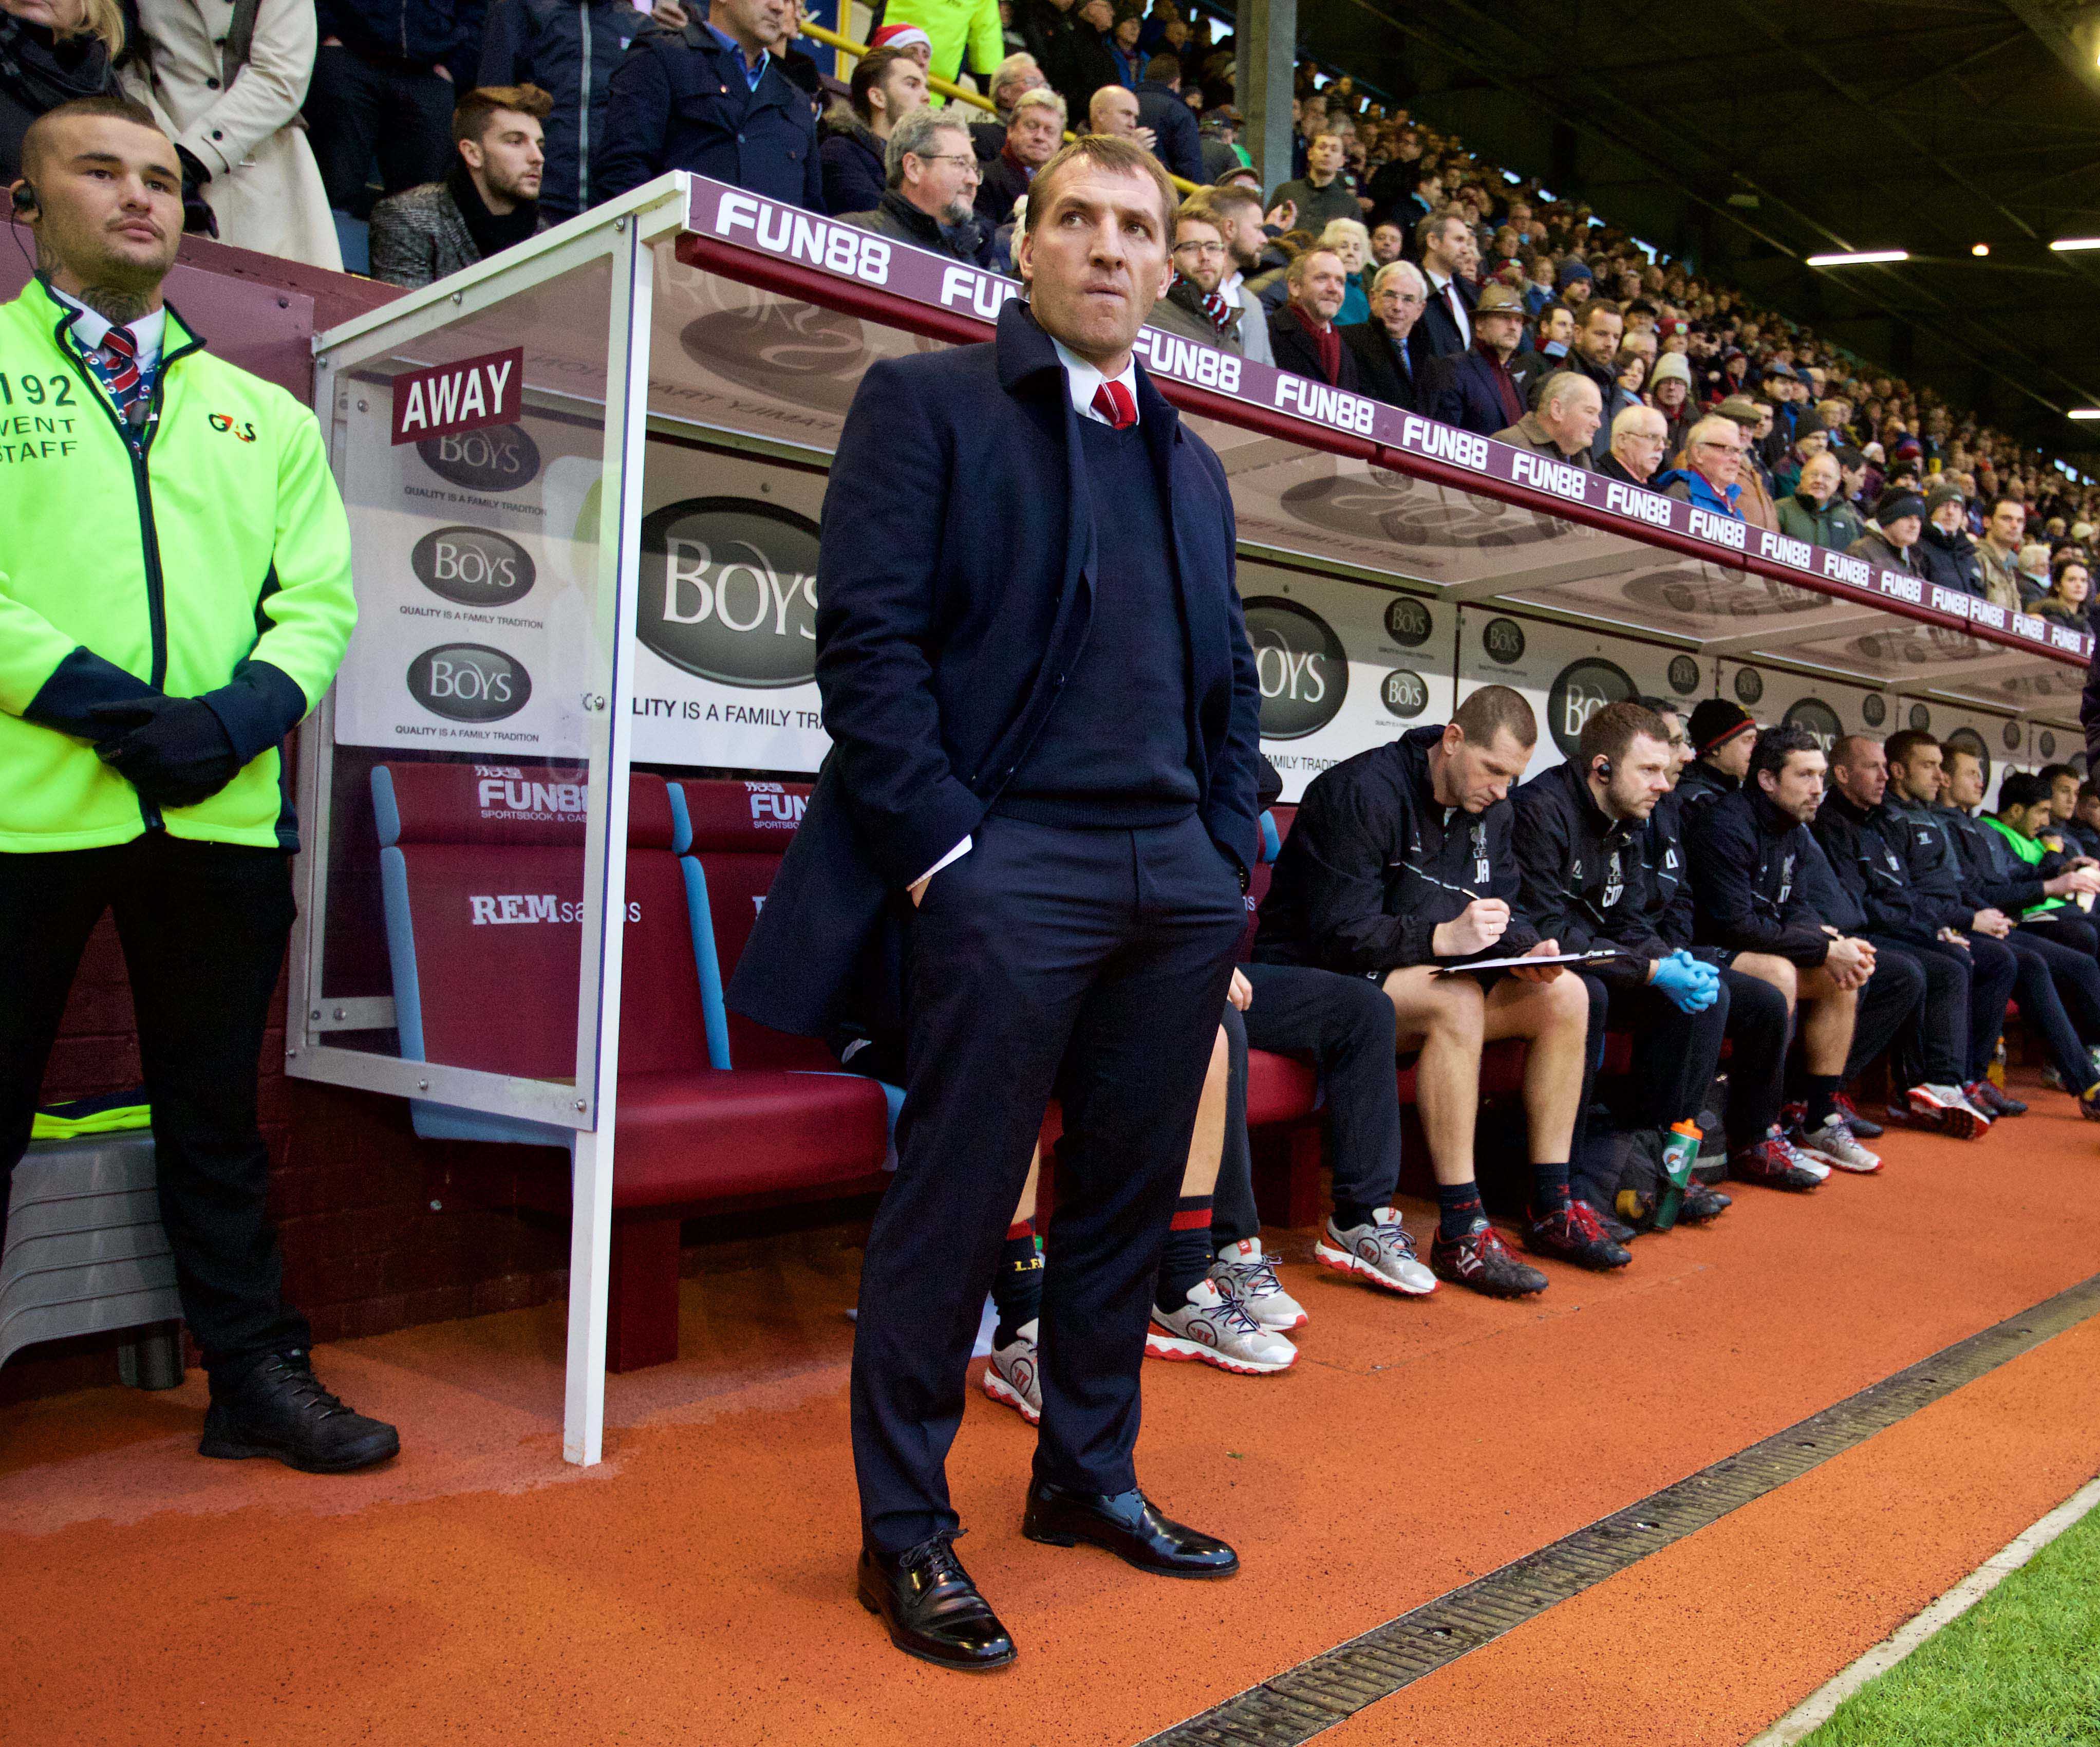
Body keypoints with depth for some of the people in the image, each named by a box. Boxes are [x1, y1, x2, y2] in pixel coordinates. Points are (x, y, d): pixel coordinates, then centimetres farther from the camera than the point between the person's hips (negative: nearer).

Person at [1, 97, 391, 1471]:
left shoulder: (264, 413, 18)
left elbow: (319, 594, 8)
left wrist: (245, 711, -10)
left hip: (224, 810, 3)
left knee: (217, 1114, 12)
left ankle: (257, 1378, 22)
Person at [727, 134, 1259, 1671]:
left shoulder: (1192, 463, 22)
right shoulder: (928, 401, 4)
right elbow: (869, 639, -7)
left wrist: (1231, 856, 10)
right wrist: (940, 846, -14)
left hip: (1177, 882, 6)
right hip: (1012, 868, -6)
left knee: (1129, 1198, 12)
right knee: (954, 1205, -1)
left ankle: (1090, 1477, 29)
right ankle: (907, 1531, 14)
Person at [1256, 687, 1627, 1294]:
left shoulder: (1492, 809, 6)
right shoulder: (1363, 791, -20)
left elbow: (1503, 911, 11)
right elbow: (1338, 933, -25)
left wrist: (1527, 946, -12)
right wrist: (1444, 937, -34)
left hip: (1429, 972, 8)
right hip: (1320, 977, -8)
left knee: (1566, 996, -9)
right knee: (1458, 1001, -36)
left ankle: (1551, 1210, -3)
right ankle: (1460, 1233, -31)